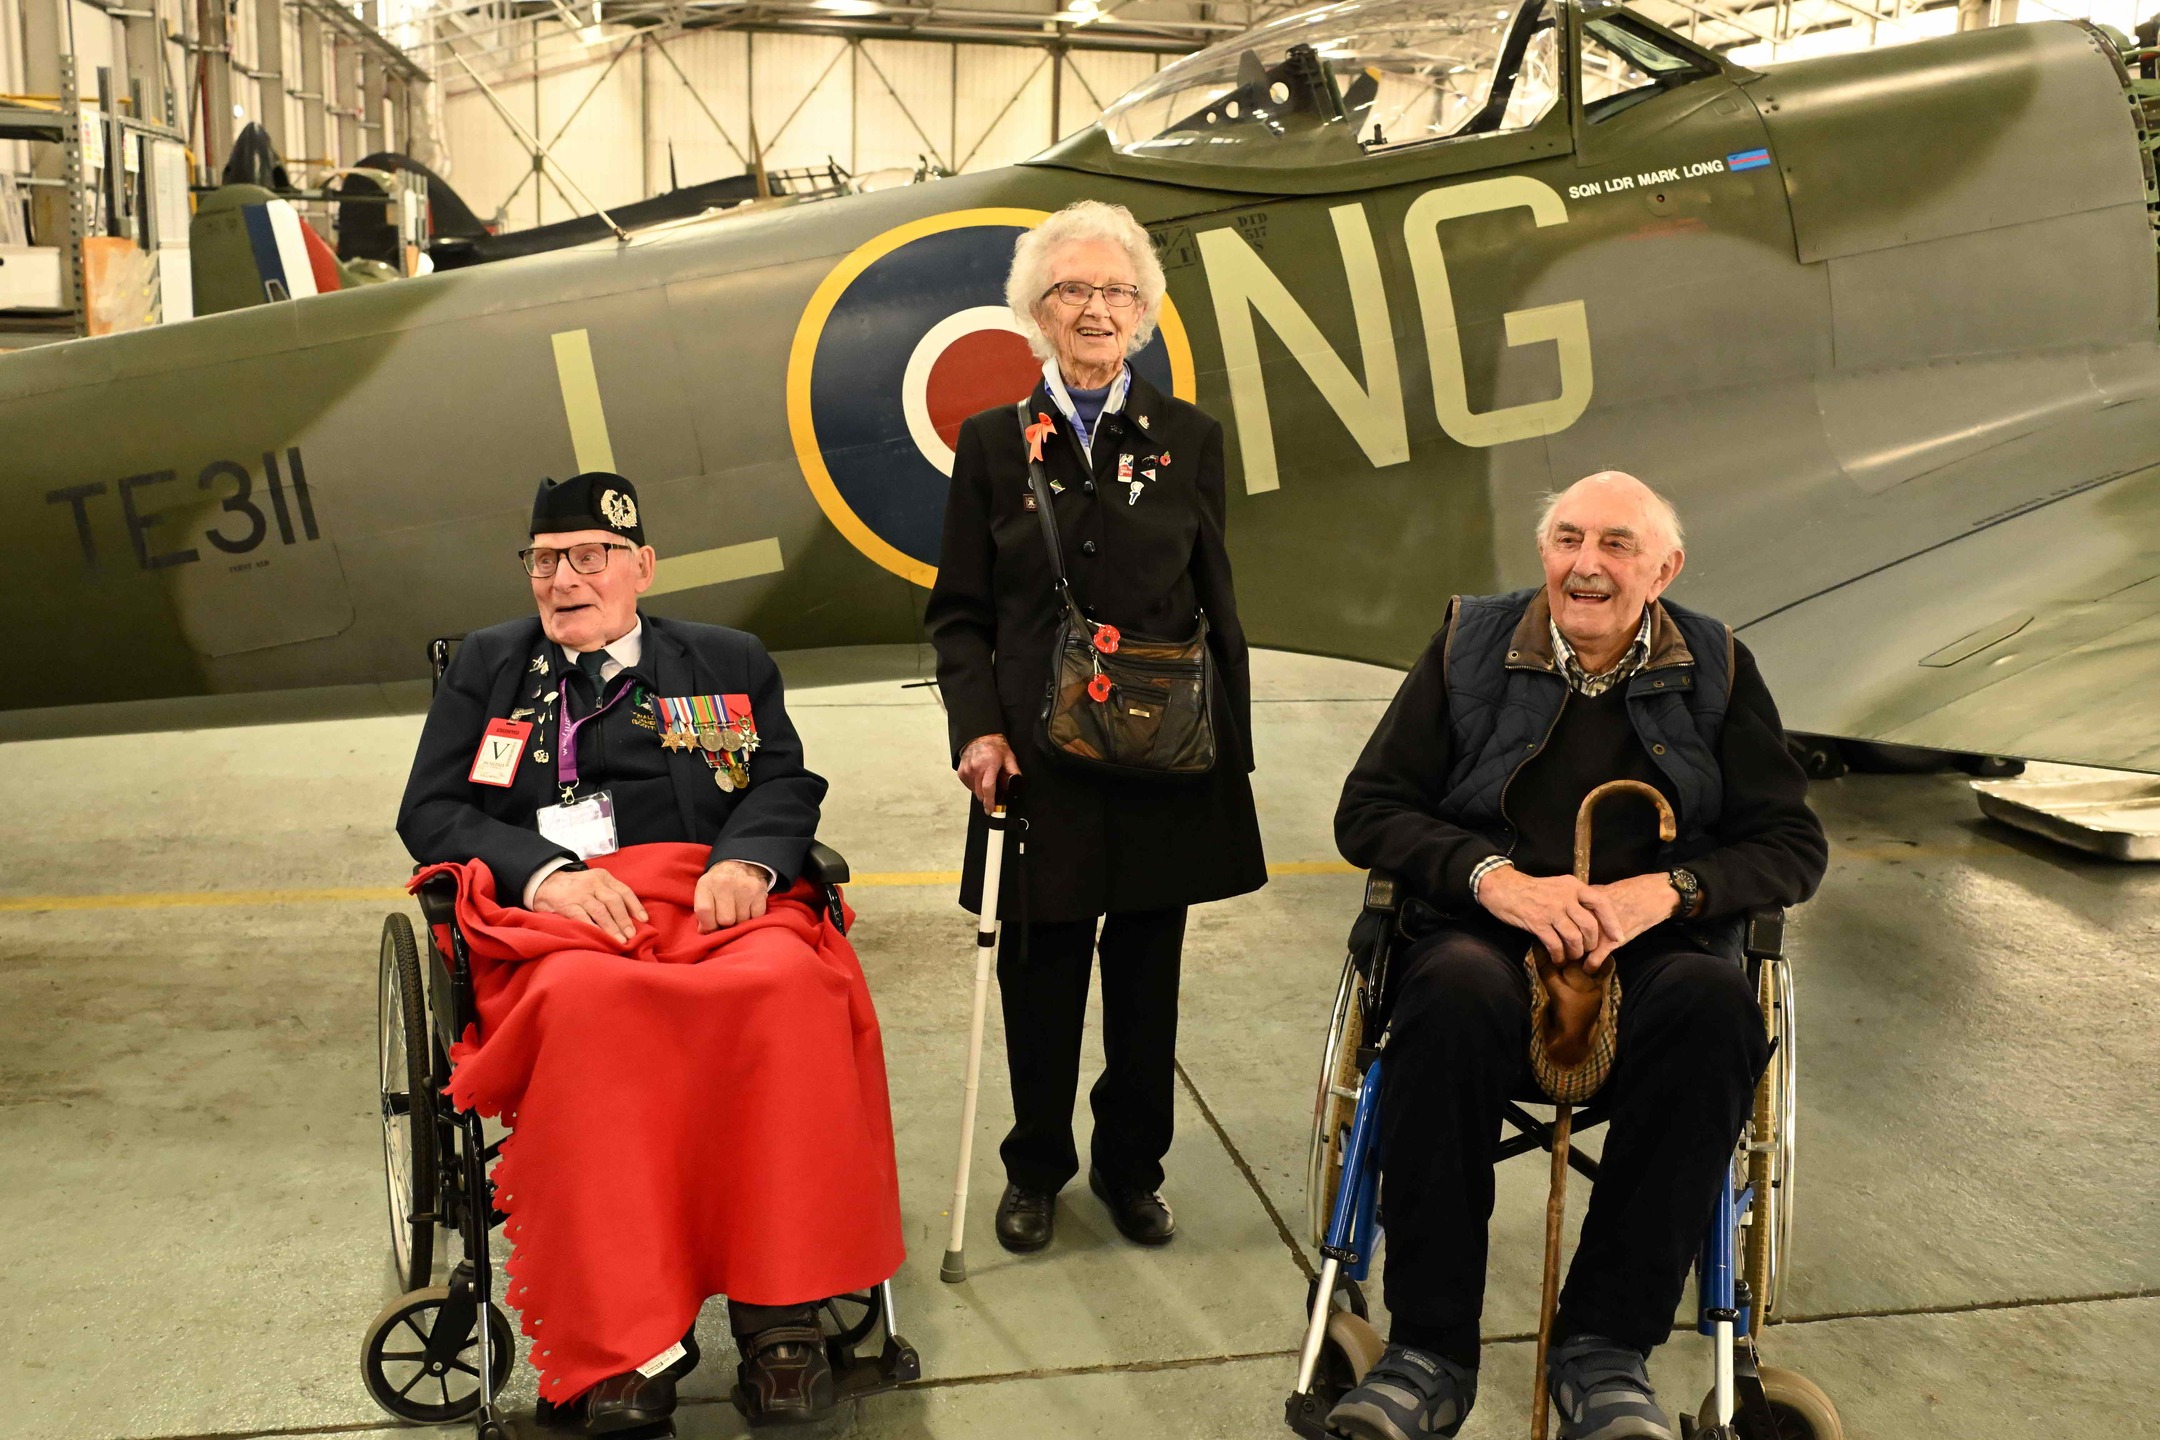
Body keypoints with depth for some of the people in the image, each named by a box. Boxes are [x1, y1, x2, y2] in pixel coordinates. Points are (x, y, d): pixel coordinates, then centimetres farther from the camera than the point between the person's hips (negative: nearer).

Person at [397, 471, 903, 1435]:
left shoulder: (728, 662, 23)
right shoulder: (487, 665, 22)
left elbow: (785, 784, 11)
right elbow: (429, 812, 11)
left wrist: (747, 859, -12)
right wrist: (544, 872, -8)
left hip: (708, 899, 1)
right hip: (547, 916, 0)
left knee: (789, 981, -35)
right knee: (587, 1001, -38)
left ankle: (777, 1313, -28)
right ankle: (622, 1347, -33)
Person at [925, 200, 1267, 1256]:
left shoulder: (1187, 439, 6)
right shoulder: (994, 443, 4)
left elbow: (1214, 607, 7)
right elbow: (959, 613, 5)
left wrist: (1230, 748, 4)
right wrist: (977, 727, -9)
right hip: (1039, 759, -1)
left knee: (1147, 980, 11)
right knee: (1039, 979, 7)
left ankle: (1131, 1167, 31)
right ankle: (1036, 1169, 29)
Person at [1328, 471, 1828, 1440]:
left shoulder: (1718, 669, 12)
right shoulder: (1470, 644, 10)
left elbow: (1795, 847, 8)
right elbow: (1366, 811, 6)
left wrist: (1670, 888, -11)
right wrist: (1492, 876, -12)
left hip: (1654, 943, 1)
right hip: (1487, 929, 0)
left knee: (1711, 1001, -34)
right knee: (1456, 991, -36)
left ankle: (1605, 1346, -25)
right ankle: (1428, 1351, -26)